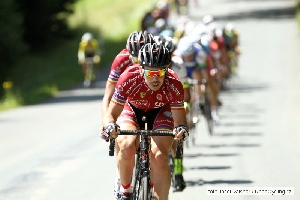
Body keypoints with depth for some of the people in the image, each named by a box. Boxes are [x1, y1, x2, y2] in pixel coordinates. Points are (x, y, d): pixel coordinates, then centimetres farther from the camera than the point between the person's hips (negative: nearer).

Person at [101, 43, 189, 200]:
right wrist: (110, 126, -52)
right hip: (132, 109, 0)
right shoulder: (129, 79, -35)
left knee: (159, 157, -23)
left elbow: (179, 120, -27)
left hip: (160, 112, 0)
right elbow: (111, 114, -30)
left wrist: (181, 129, -50)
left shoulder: (173, 85, -33)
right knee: (127, 147, -28)